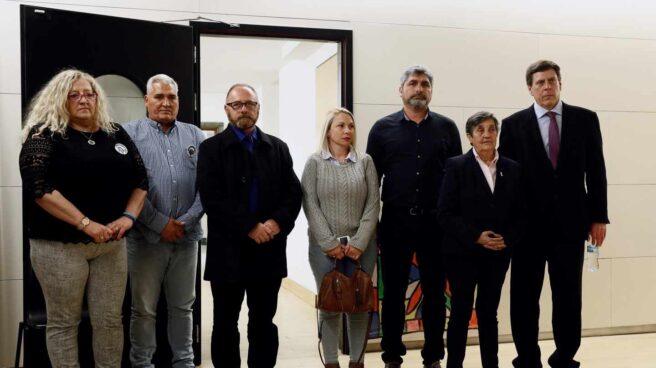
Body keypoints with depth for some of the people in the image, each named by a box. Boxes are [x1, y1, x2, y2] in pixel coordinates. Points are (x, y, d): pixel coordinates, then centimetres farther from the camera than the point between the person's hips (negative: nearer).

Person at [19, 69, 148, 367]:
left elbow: (140, 179, 13)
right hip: (60, 245, -4)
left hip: (111, 243, 4)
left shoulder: (116, 134, 10)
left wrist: (128, 216, -5)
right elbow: (38, 187, -14)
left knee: (110, 320, 8)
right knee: (63, 323, 6)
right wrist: (86, 224, -20)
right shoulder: (44, 134, -3)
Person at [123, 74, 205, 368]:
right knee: (143, 308, 7)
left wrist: (186, 221, -9)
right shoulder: (130, 133, 1)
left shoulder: (195, 136, 10)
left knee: (183, 306, 13)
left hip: (186, 236, 3)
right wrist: (160, 224, -12)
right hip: (146, 236, -3)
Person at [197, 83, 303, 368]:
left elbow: (294, 192, 4)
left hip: (269, 250, 3)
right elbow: (212, 198, -11)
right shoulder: (211, 148, 1)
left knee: (264, 322, 11)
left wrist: (277, 222, -14)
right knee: (225, 324, 8)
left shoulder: (278, 148, 11)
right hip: (228, 251, -2)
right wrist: (251, 227, -17)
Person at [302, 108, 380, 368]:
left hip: (361, 246, 1)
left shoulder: (365, 161, 6)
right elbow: (310, 205, -3)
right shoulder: (314, 162, 3)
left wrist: (359, 242, -9)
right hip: (325, 246, -1)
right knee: (329, 306, 3)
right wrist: (330, 243, -11)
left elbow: (373, 204, 1)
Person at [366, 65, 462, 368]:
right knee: (393, 293, 8)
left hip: (435, 222, 1)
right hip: (395, 222, -1)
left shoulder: (447, 128, 6)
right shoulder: (383, 128, 3)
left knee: (435, 292, 9)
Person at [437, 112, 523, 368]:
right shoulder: (456, 166, -5)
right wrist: (476, 236, -17)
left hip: (498, 254, 3)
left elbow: (519, 213, 7)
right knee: (461, 313, 4)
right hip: (463, 253, -3)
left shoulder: (512, 168, 6)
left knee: (489, 313, 11)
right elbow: (445, 213, -10)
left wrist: (508, 239, -9)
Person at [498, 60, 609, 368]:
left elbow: (596, 171, 5)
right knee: (524, 298, 6)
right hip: (528, 224, -1)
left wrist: (599, 216, 1)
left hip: (570, 221, 1)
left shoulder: (585, 119, 5)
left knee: (569, 296, 9)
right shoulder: (513, 124, 0)